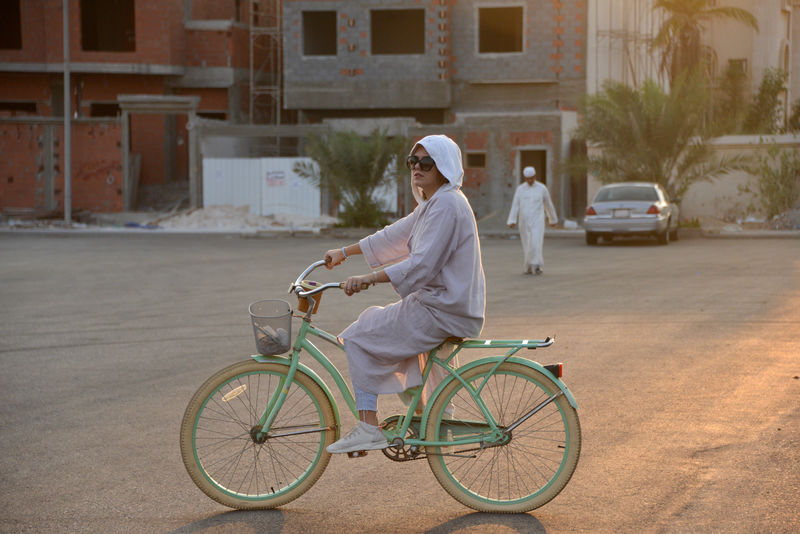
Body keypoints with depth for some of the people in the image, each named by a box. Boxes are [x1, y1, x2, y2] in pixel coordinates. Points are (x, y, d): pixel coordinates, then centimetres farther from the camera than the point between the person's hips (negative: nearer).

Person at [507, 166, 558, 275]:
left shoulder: (542, 188, 2)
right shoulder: (520, 189, 4)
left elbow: (549, 205, 13)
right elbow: (515, 205, -1)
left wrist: (553, 219, 21)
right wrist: (512, 221, -12)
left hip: (537, 221, -2)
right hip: (524, 221, 2)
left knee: (536, 242, -17)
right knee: (527, 244, 6)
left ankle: (536, 266, -20)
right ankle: (528, 267, 17)